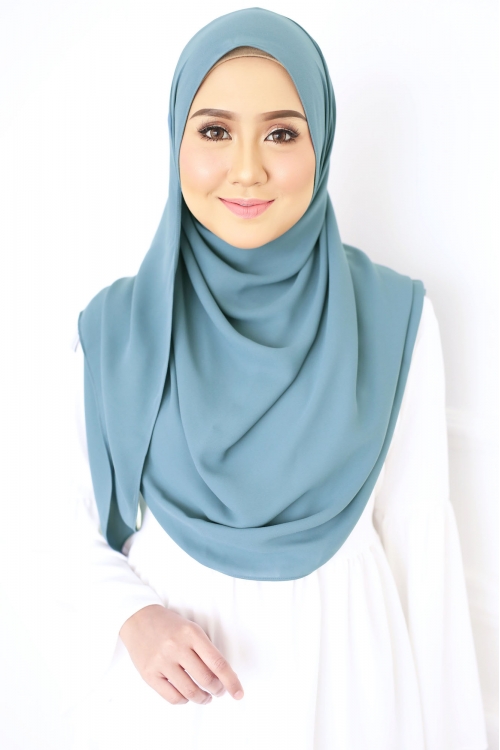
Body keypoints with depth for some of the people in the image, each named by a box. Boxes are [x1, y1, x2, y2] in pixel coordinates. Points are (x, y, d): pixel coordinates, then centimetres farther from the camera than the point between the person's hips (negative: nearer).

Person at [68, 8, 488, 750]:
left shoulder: (394, 317, -9)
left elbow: (418, 536, -5)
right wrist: (134, 618, -16)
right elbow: (102, 522, 3)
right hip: (176, 684, 1)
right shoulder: (117, 327, -7)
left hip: (341, 670, 0)